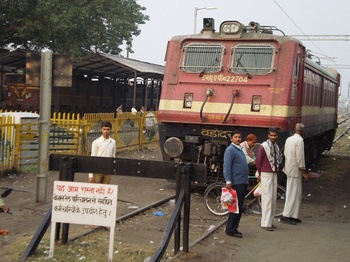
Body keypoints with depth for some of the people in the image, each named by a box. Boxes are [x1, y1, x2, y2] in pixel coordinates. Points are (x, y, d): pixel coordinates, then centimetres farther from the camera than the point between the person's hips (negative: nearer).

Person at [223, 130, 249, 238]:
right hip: (236, 183, -9)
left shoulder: (240, 150, 19)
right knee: (236, 207, -8)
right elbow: (227, 167, -16)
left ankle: (234, 228, 18)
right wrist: (228, 181, -21)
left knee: (240, 207, 11)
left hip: (243, 182, 9)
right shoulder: (230, 150, -9)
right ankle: (230, 229, -2)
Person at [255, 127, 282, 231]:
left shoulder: (276, 147, 11)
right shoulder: (263, 147, -12)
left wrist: (276, 169, 11)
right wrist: (260, 174, -1)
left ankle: (269, 221, 19)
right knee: (267, 198, -9)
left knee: (273, 198, 10)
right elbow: (258, 161, -9)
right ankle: (265, 223, -5)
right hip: (266, 174, -8)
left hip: (274, 174, 8)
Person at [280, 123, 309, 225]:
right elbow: (300, 157, -18)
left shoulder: (288, 139, 10)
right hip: (295, 170, -9)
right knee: (293, 193, -5)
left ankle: (293, 216, 17)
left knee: (293, 193, 13)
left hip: (289, 168, 9)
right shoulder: (299, 140, -14)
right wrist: (304, 172, -11)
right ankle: (285, 216, -5)